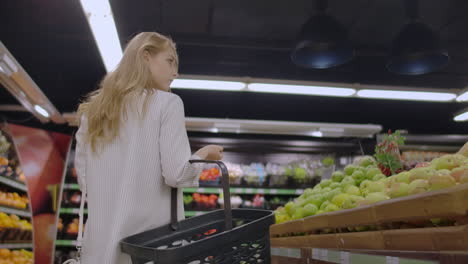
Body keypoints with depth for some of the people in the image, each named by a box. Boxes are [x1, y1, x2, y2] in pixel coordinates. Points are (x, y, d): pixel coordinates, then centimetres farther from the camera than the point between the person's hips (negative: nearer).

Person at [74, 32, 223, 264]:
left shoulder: (93, 109, 8)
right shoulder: (166, 103, -8)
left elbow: (83, 177, 10)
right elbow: (176, 174, -15)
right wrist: (204, 154, 2)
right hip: (152, 239, -4)